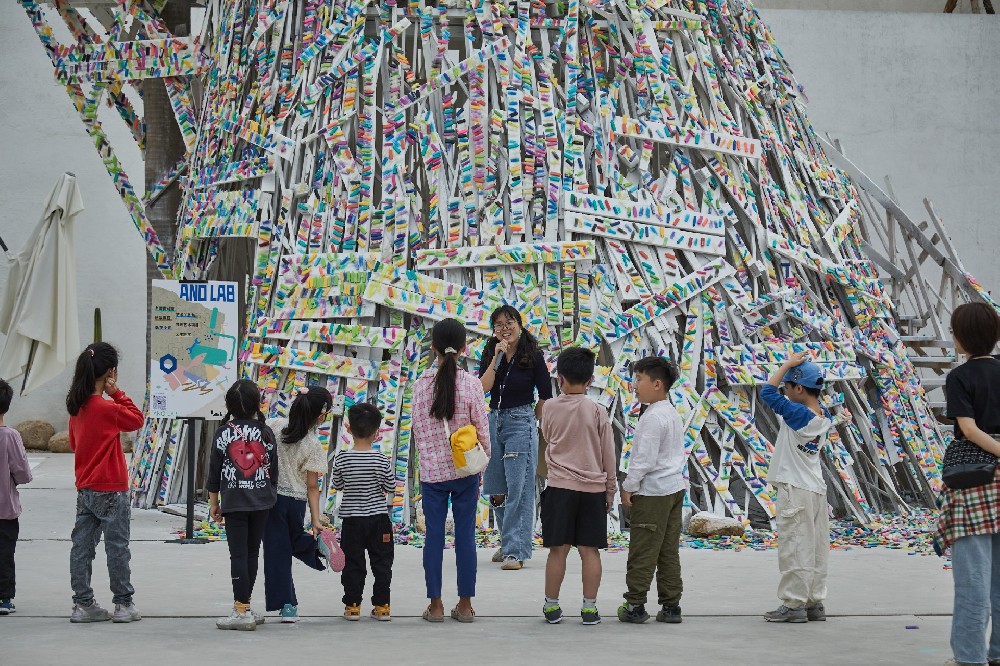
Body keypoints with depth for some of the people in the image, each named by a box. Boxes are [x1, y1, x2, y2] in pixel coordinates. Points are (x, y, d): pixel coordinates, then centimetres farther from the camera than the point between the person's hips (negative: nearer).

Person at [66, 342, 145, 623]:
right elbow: (137, 419, -4)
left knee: (82, 546, 7)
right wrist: (117, 393, -7)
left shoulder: (77, 406, 5)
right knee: (117, 547, 3)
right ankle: (123, 605, 9)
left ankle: (83, 604, 11)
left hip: (85, 489, 7)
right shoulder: (107, 408, -18)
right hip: (111, 490, -7)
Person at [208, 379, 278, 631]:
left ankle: (242, 611, -6)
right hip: (261, 502, 2)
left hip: (234, 503, -2)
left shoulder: (223, 433, -4)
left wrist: (213, 503, 9)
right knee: (252, 554, 10)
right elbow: (273, 471, 5)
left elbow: (214, 472, -1)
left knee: (238, 555, -2)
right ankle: (242, 606, 17)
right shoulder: (266, 433, 0)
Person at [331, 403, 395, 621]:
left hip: (351, 519, 1)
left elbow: (337, 485, 2)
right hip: (378, 517, -1)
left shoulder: (341, 459, -10)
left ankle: (352, 605, 11)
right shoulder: (381, 459, -13)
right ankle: (382, 606, 11)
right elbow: (391, 486, -5)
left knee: (353, 563, 9)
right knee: (381, 562, 9)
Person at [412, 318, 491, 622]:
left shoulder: (422, 384, -5)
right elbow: (482, 429, -3)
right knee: (466, 534, 6)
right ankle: (465, 604, 10)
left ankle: (435, 604, 9)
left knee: (434, 536, 6)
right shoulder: (471, 383, -8)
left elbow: (418, 430, 2)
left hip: (432, 469, 0)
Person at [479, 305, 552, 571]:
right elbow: (483, 387, -8)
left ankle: (516, 551, -11)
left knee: (518, 489, -10)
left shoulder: (533, 356, -5)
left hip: (521, 423, -5)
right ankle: (509, 542, 26)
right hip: (494, 421, 5)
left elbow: (546, 395, 2)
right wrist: (496, 358, -15)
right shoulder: (490, 354, 7)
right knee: (496, 491, 11)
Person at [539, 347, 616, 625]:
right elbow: (609, 457, 2)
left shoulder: (551, 408, -3)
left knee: (558, 549, 4)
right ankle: (589, 607, 7)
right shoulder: (597, 412, -3)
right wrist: (610, 492, 11)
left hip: (560, 486, 0)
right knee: (590, 550, 4)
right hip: (593, 488, 0)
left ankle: (552, 605, 11)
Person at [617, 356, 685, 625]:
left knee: (642, 552, -4)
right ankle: (670, 605, 13)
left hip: (652, 493, -10)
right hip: (675, 488, 10)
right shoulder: (672, 414, 13)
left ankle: (635, 604, 0)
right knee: (669, 552, 11)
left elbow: (645, 458, -21)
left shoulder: (653, 417, -17)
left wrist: (629, 486, -13)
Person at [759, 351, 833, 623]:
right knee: (815, 549, 11)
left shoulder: (797, 414, -18)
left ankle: (793, 604, -1)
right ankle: (815, 603, 16)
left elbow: (767, 391, -16)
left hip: (795, 491, -8)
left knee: (794, 549, -4)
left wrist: (788, 364, -8)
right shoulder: (824, 417, 4)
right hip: (817, 490, 8)